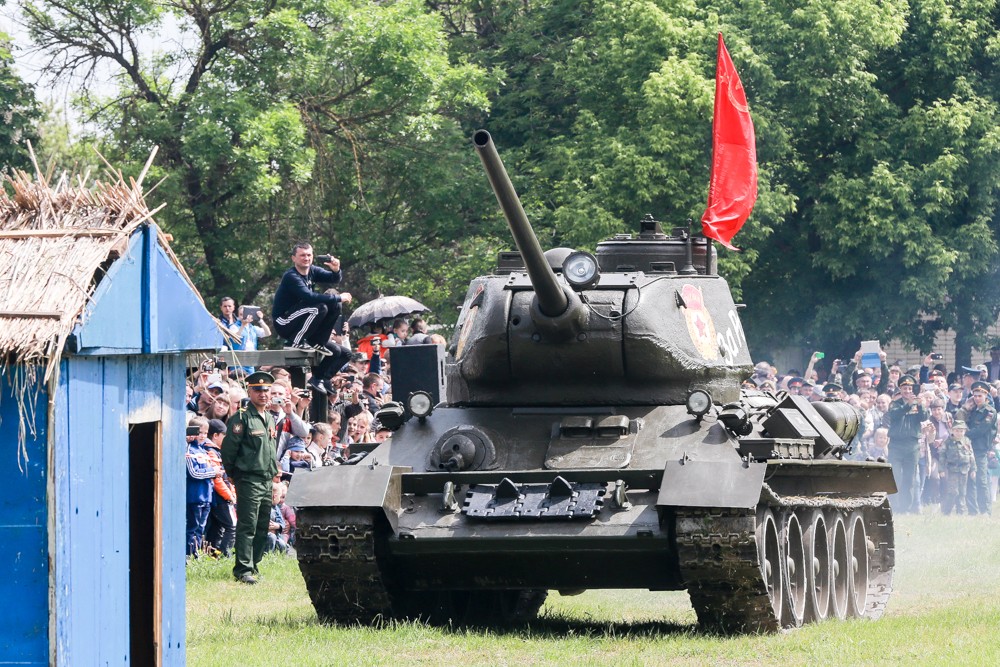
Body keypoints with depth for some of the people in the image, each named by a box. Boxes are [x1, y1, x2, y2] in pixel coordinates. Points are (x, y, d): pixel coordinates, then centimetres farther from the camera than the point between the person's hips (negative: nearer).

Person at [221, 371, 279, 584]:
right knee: (247, 526, -10)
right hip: (249, 480, -8)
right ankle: (243, 569, -10)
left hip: (267, 480, 8)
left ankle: (253, 564, 19)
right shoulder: (242, 418, -10)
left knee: (262, 527, 10)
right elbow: (229, 447, -11)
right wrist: (233, 473, -5)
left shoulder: (270, 418, 16)